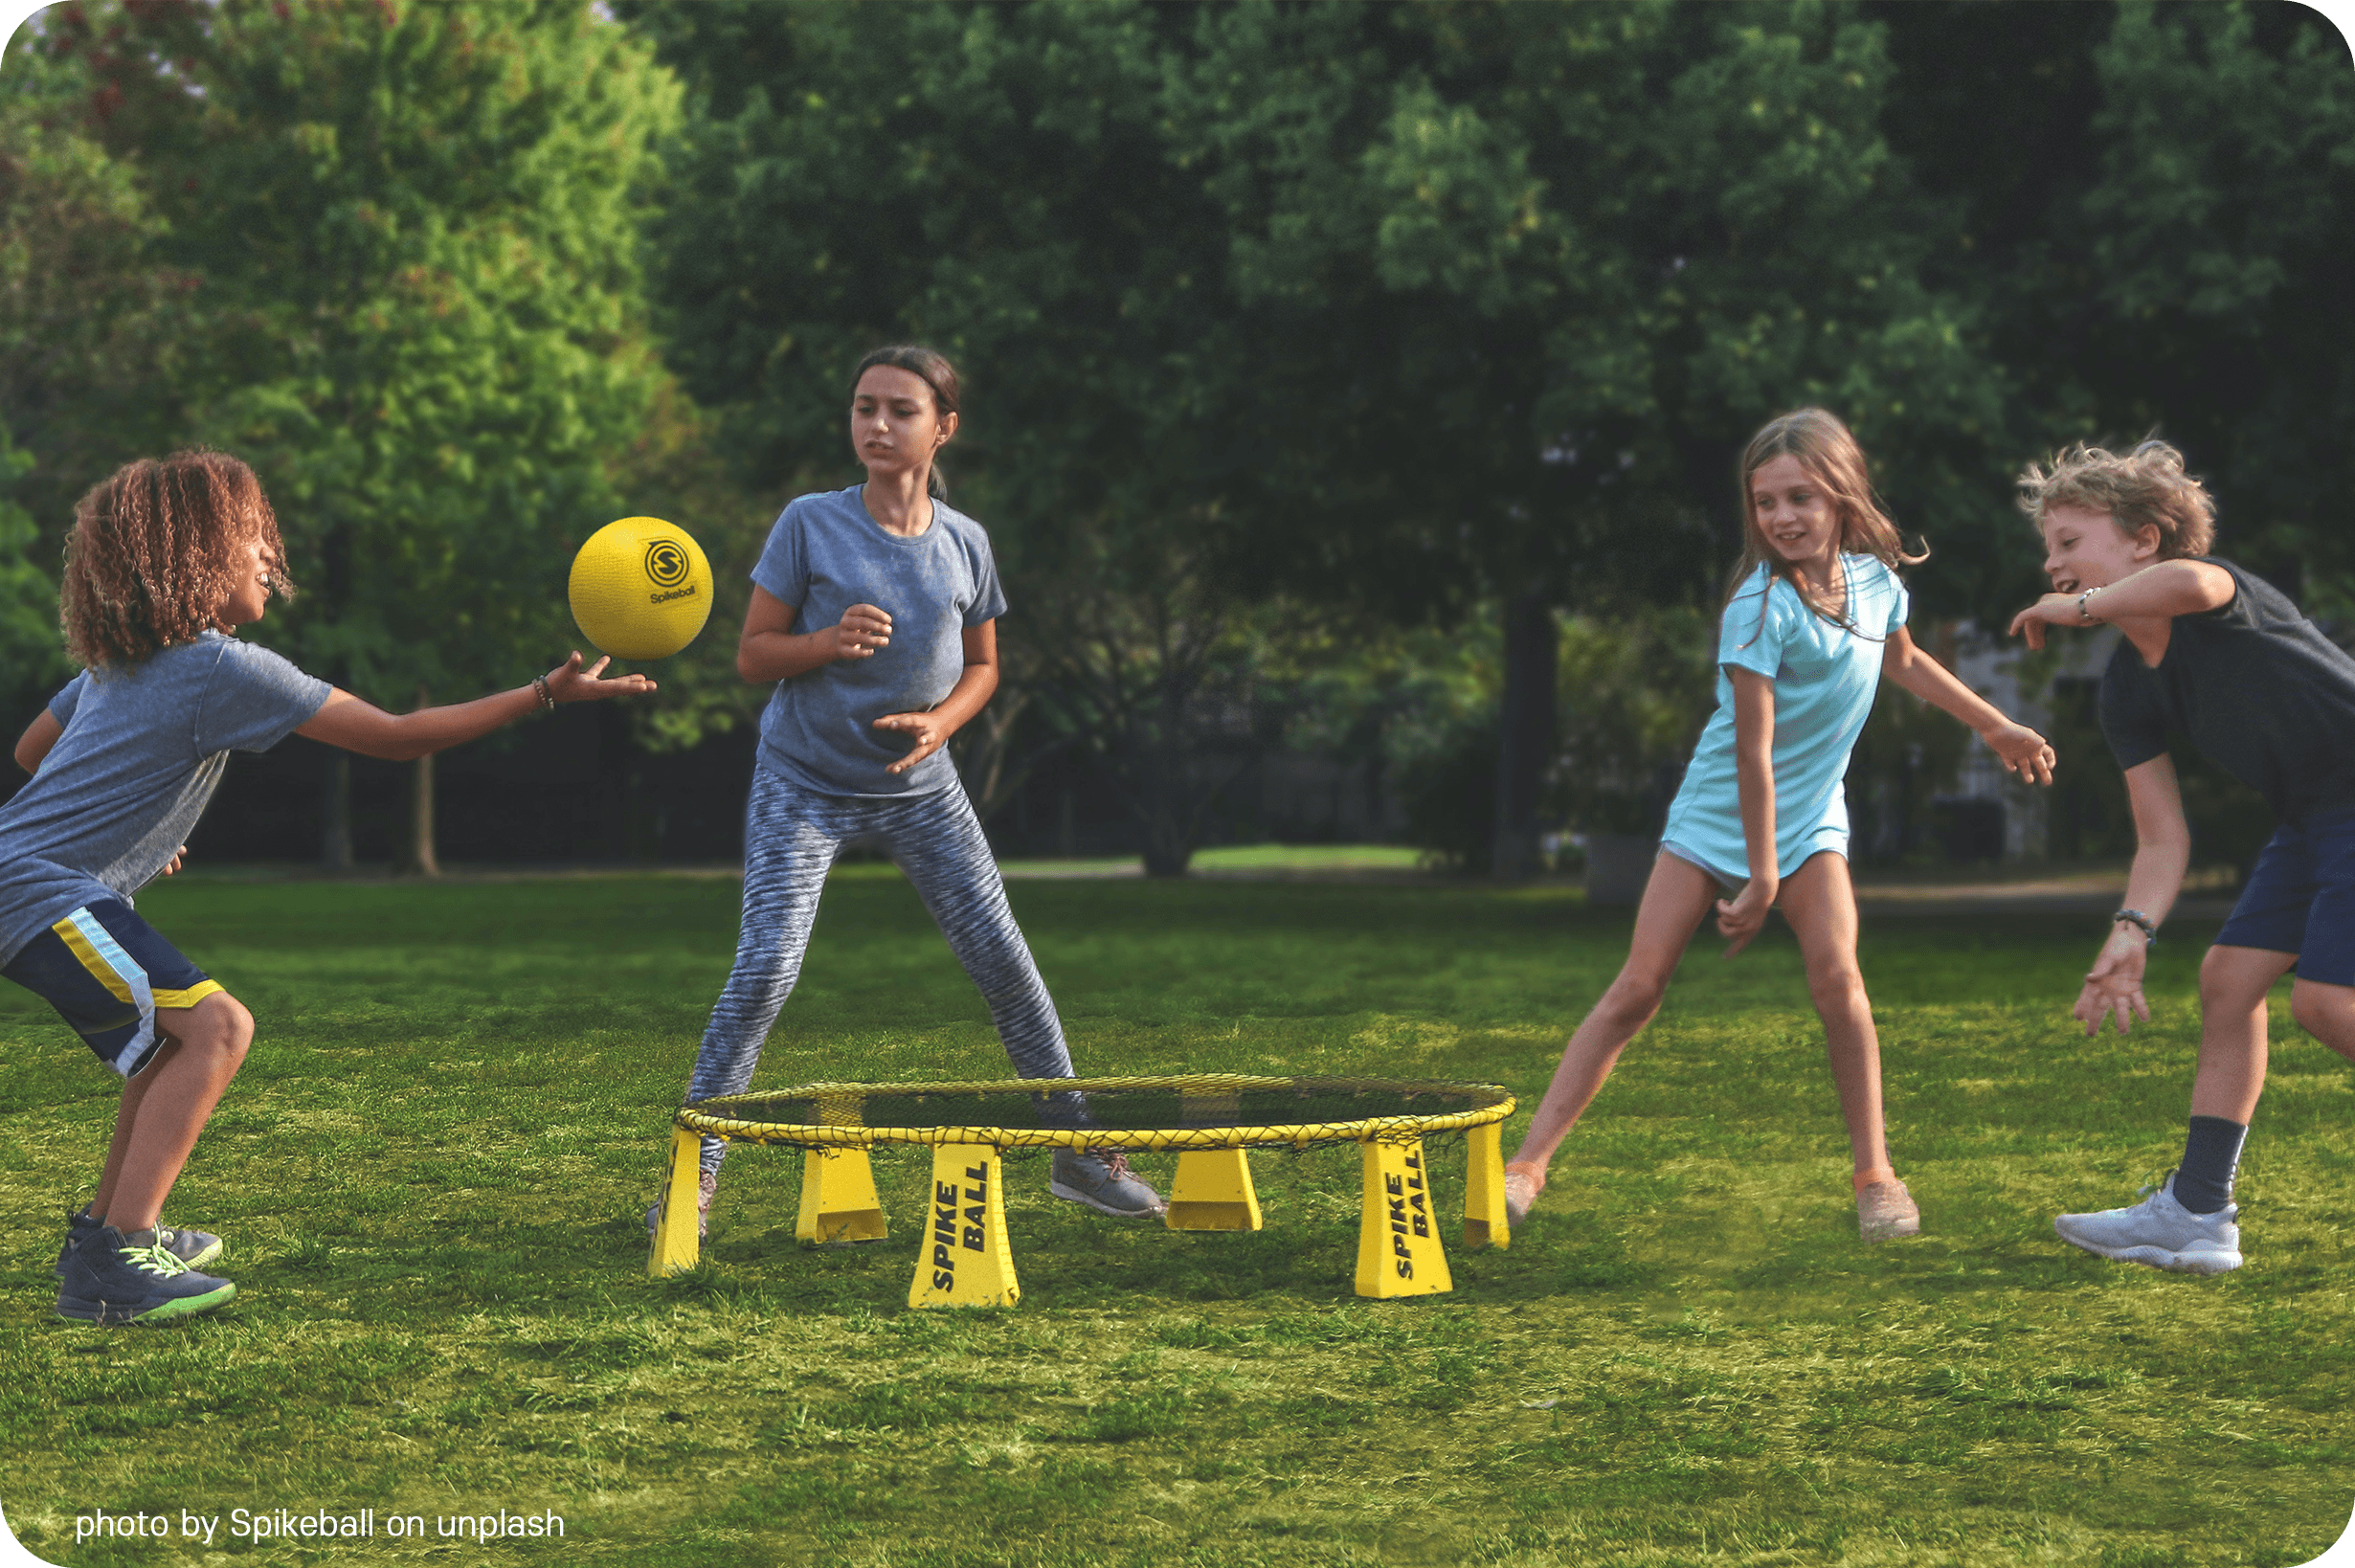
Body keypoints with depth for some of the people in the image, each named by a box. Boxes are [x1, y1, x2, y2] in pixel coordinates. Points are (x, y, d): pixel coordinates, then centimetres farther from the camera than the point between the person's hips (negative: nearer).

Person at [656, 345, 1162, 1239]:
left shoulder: (964, 544, -1)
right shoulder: (810, 525, -10)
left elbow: (982, 667, 11)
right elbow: (752, 655, -6)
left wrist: (942, 721, -10)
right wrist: (825, 643, -25)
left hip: (919, 788, 3)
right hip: (805, 786, -3)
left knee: (1006, 964, 1)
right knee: (765, 968, -16)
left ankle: (1079, 1152, 15)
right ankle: (694, 1175, -6)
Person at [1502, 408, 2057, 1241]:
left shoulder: (1877, 577, -4)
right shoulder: (1761, 607, -22)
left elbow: (1901, 661, 21)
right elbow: (1754, 749, -22)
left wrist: (1995, 725, 29)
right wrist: (1760, 875, -21)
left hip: (1811, 816, 4)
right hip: (1720, 811, -4)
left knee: (1836, 975, -17)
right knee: (1637, 989, -8)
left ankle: (1876, 1174, -4)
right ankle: (1528, 1162, -5)